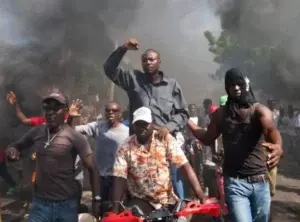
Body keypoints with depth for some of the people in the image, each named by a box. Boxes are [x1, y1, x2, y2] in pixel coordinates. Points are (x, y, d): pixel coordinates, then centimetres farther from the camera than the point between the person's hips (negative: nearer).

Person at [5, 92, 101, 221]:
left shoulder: (75, 137, -12)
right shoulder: (36, 132, 0)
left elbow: (92, 169, -8)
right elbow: (17, 146, 16)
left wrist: (96, 199, -11)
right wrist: (12, 150, -8)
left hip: (67, 203, -3)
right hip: (40, 202, 3)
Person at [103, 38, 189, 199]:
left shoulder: (172, 85, 4)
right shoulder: (133, 79, 7)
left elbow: (183, 113, 4)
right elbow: (110, 69, 3)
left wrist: (169, 127, -13)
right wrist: (122, 49, -8)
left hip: (167, 140, -1)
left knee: (174, 181, 6)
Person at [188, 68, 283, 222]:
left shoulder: (260, 111, -5)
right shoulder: (220, 114, 4)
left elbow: (271, 130, -27)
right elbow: (207, 139, 17)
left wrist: (278, 146, -50)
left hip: (260, 182, 0)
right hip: (235, 183, 0)